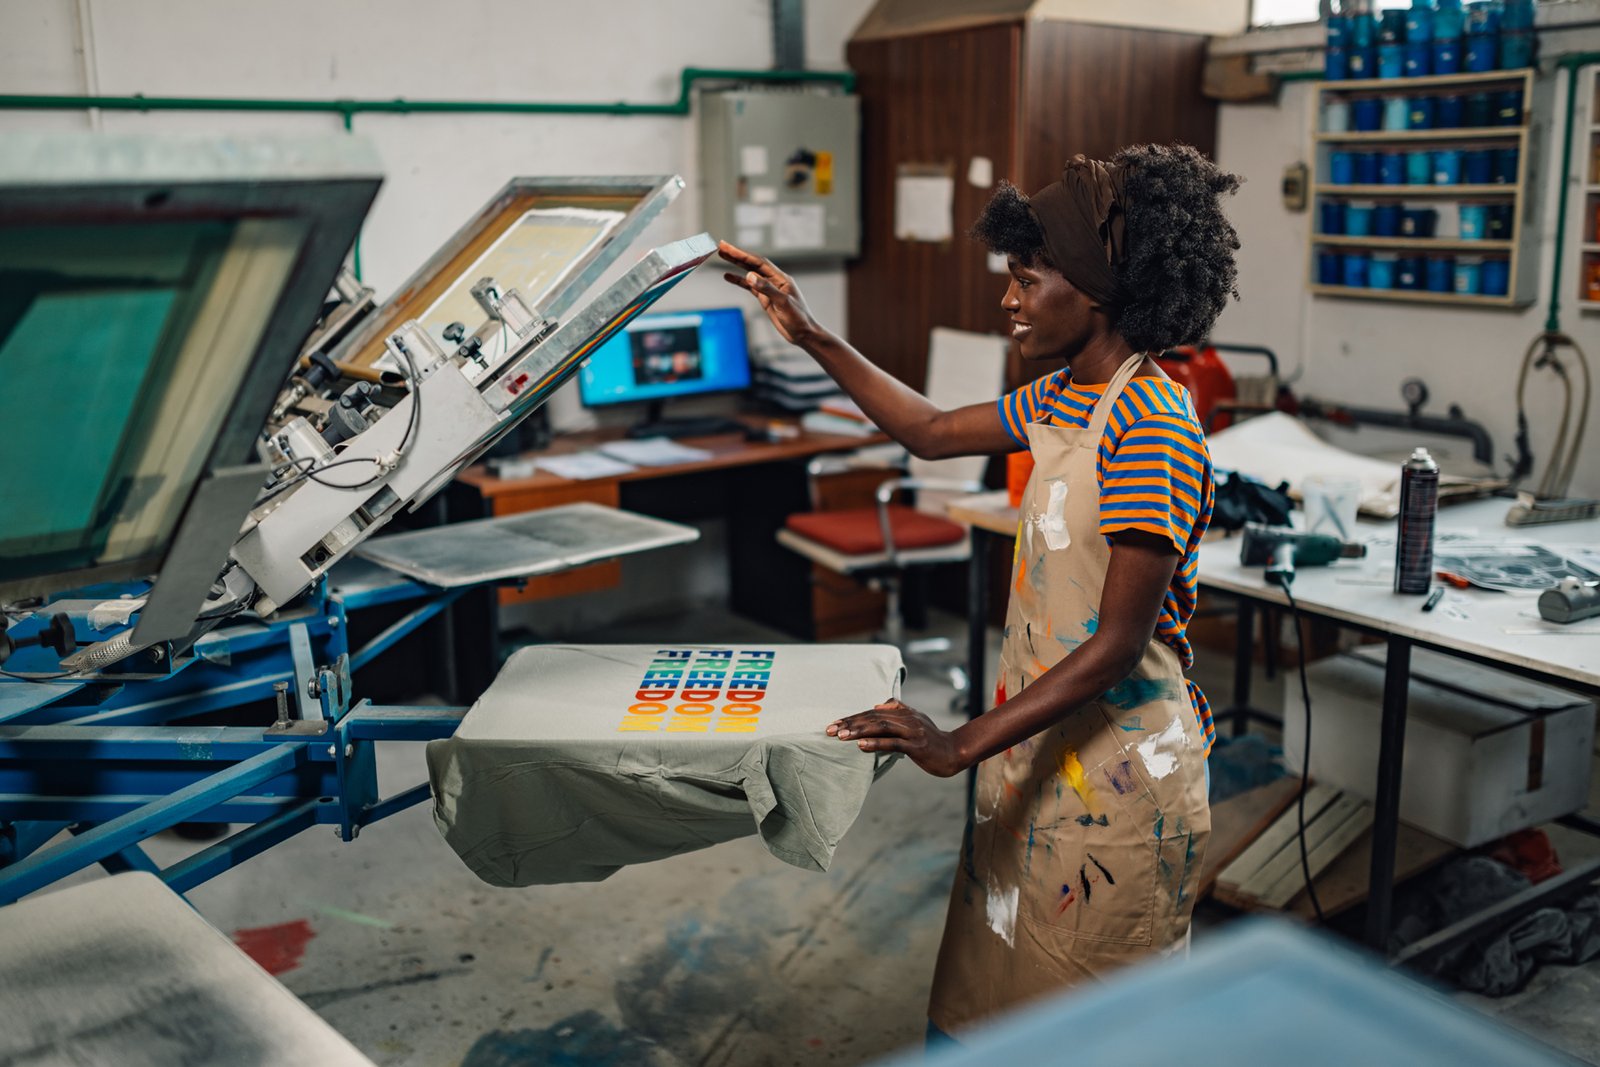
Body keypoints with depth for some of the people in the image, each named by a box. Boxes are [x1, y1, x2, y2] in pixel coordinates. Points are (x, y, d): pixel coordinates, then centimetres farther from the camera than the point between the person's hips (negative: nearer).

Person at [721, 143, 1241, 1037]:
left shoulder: (1153, 428, -23)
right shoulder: (1064, 397, 5)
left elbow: (1118, 645, -25)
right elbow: (934, 432, 17)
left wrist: (963, 746, -28)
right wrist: (810, 335, 13)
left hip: (1120, 765, -9)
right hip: (1043, 746, 9)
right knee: (997, 990, 20)